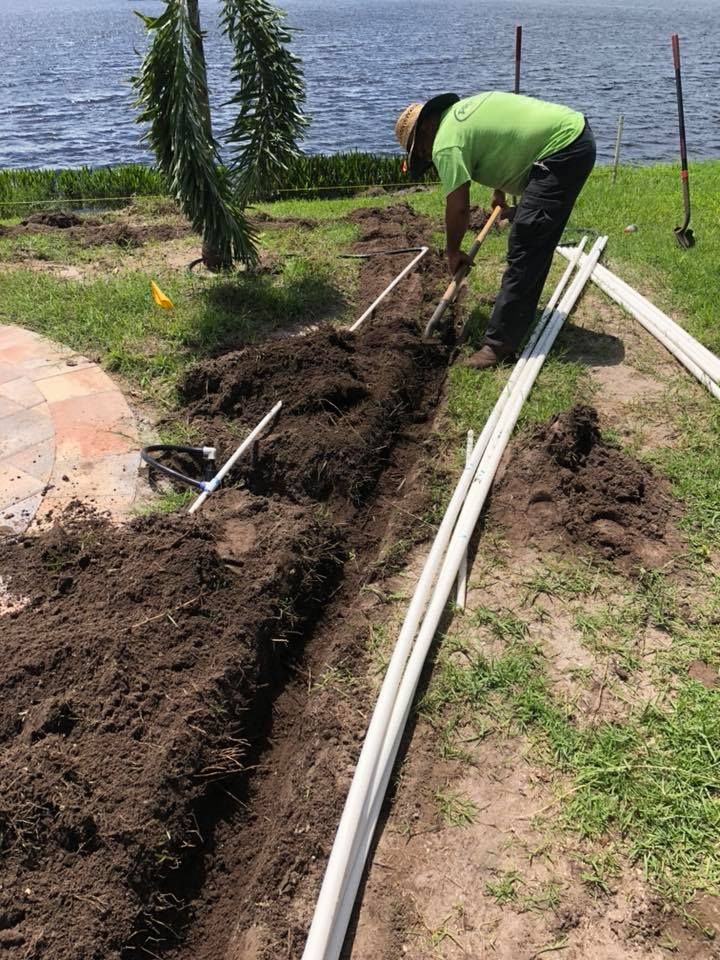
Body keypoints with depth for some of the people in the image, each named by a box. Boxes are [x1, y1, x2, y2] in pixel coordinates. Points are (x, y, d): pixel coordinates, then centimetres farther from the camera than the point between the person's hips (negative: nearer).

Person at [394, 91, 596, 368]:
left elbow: (458, 207, -13)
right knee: (537, 243, 17)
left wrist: (453, 252, 3)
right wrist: (499, 190, 45)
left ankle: (500, 342, -10)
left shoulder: (446, 144, -12)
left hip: (562, 149, -10)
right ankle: (519, 312, 30)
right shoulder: (460, 110, 18)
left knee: (523, 247, -12)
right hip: (576, 134, 10)